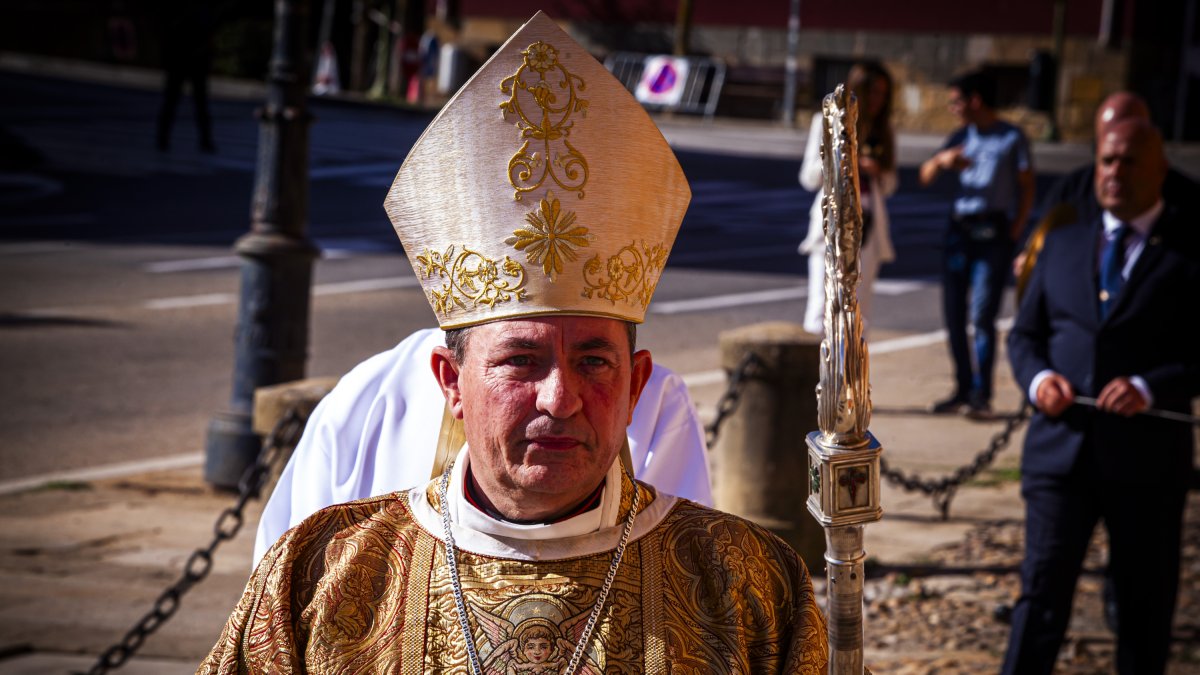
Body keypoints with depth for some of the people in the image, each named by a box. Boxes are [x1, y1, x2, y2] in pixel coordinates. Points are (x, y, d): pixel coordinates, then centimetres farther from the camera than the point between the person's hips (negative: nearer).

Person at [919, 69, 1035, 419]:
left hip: (992, 232, -5)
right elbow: (926, 177, 11)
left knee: (982, 315, -12)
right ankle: (963, 389, 15)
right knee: (953, 314, 5)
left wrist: (1015, 229, -7)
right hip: (959, 229, 5)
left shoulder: (1012, 138, 0)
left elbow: (1027, 186, 2)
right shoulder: (961, 137, 13)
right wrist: (941, 160, -11)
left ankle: (981, 394, -9)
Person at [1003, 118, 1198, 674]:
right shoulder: (1063, 243, 12)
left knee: (1145, 606, 9)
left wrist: (1151, 388, -21)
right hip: (1061, 447, 2)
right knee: (1042, 592, -3)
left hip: (1145, 458, -2)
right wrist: (1038, 377, -6)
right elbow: (1025, 333, 15)